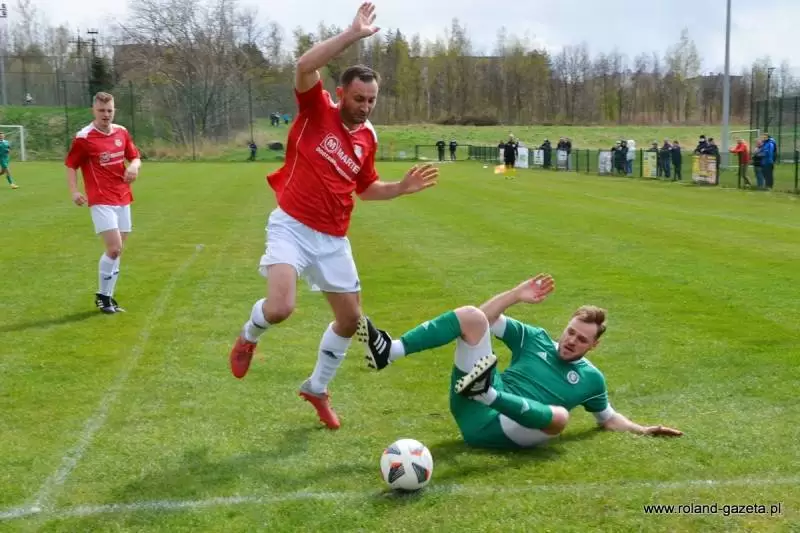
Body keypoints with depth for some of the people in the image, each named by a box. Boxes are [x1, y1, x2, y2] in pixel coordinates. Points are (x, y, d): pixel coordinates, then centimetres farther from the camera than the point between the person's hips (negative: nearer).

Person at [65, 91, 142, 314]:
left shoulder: (121, 132, 7)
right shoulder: (83, 138, -8)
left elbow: (135, 158, 15)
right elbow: (71, 166, -2)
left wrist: (134, 166, -9)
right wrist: (74, 191, -16)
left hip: (123, 199, 6)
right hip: (101, 201, -6)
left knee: (117, 250, 9)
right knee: (114, 249, -15)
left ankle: (106, 296, 21)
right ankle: (103, 296, 3)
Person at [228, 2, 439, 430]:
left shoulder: (367, 138, 8)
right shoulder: (316, 110, -7)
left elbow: (366, 188, 21)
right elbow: (305, 66, -27)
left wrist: (402, 188, 4)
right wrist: (353, 34, -29)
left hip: (333, 239, 6)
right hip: (292, 226, -6)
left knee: (351, 318, 10)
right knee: (280, 308, -25)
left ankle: (317, 388, 34)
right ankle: (248, 337, 14)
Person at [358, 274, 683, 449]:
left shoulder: (591, 378, 16)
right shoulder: (535, 339, 18)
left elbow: (608, 418, 26)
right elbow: (487, 318, 13)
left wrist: (643, 430, 12)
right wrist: (517, 294, 1)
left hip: (506, 432, -2)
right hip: (475, 412, 2)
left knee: (559, 415, -36)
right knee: (471, 316, -16)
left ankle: (487, 390, -53)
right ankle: (389, 352, -35)